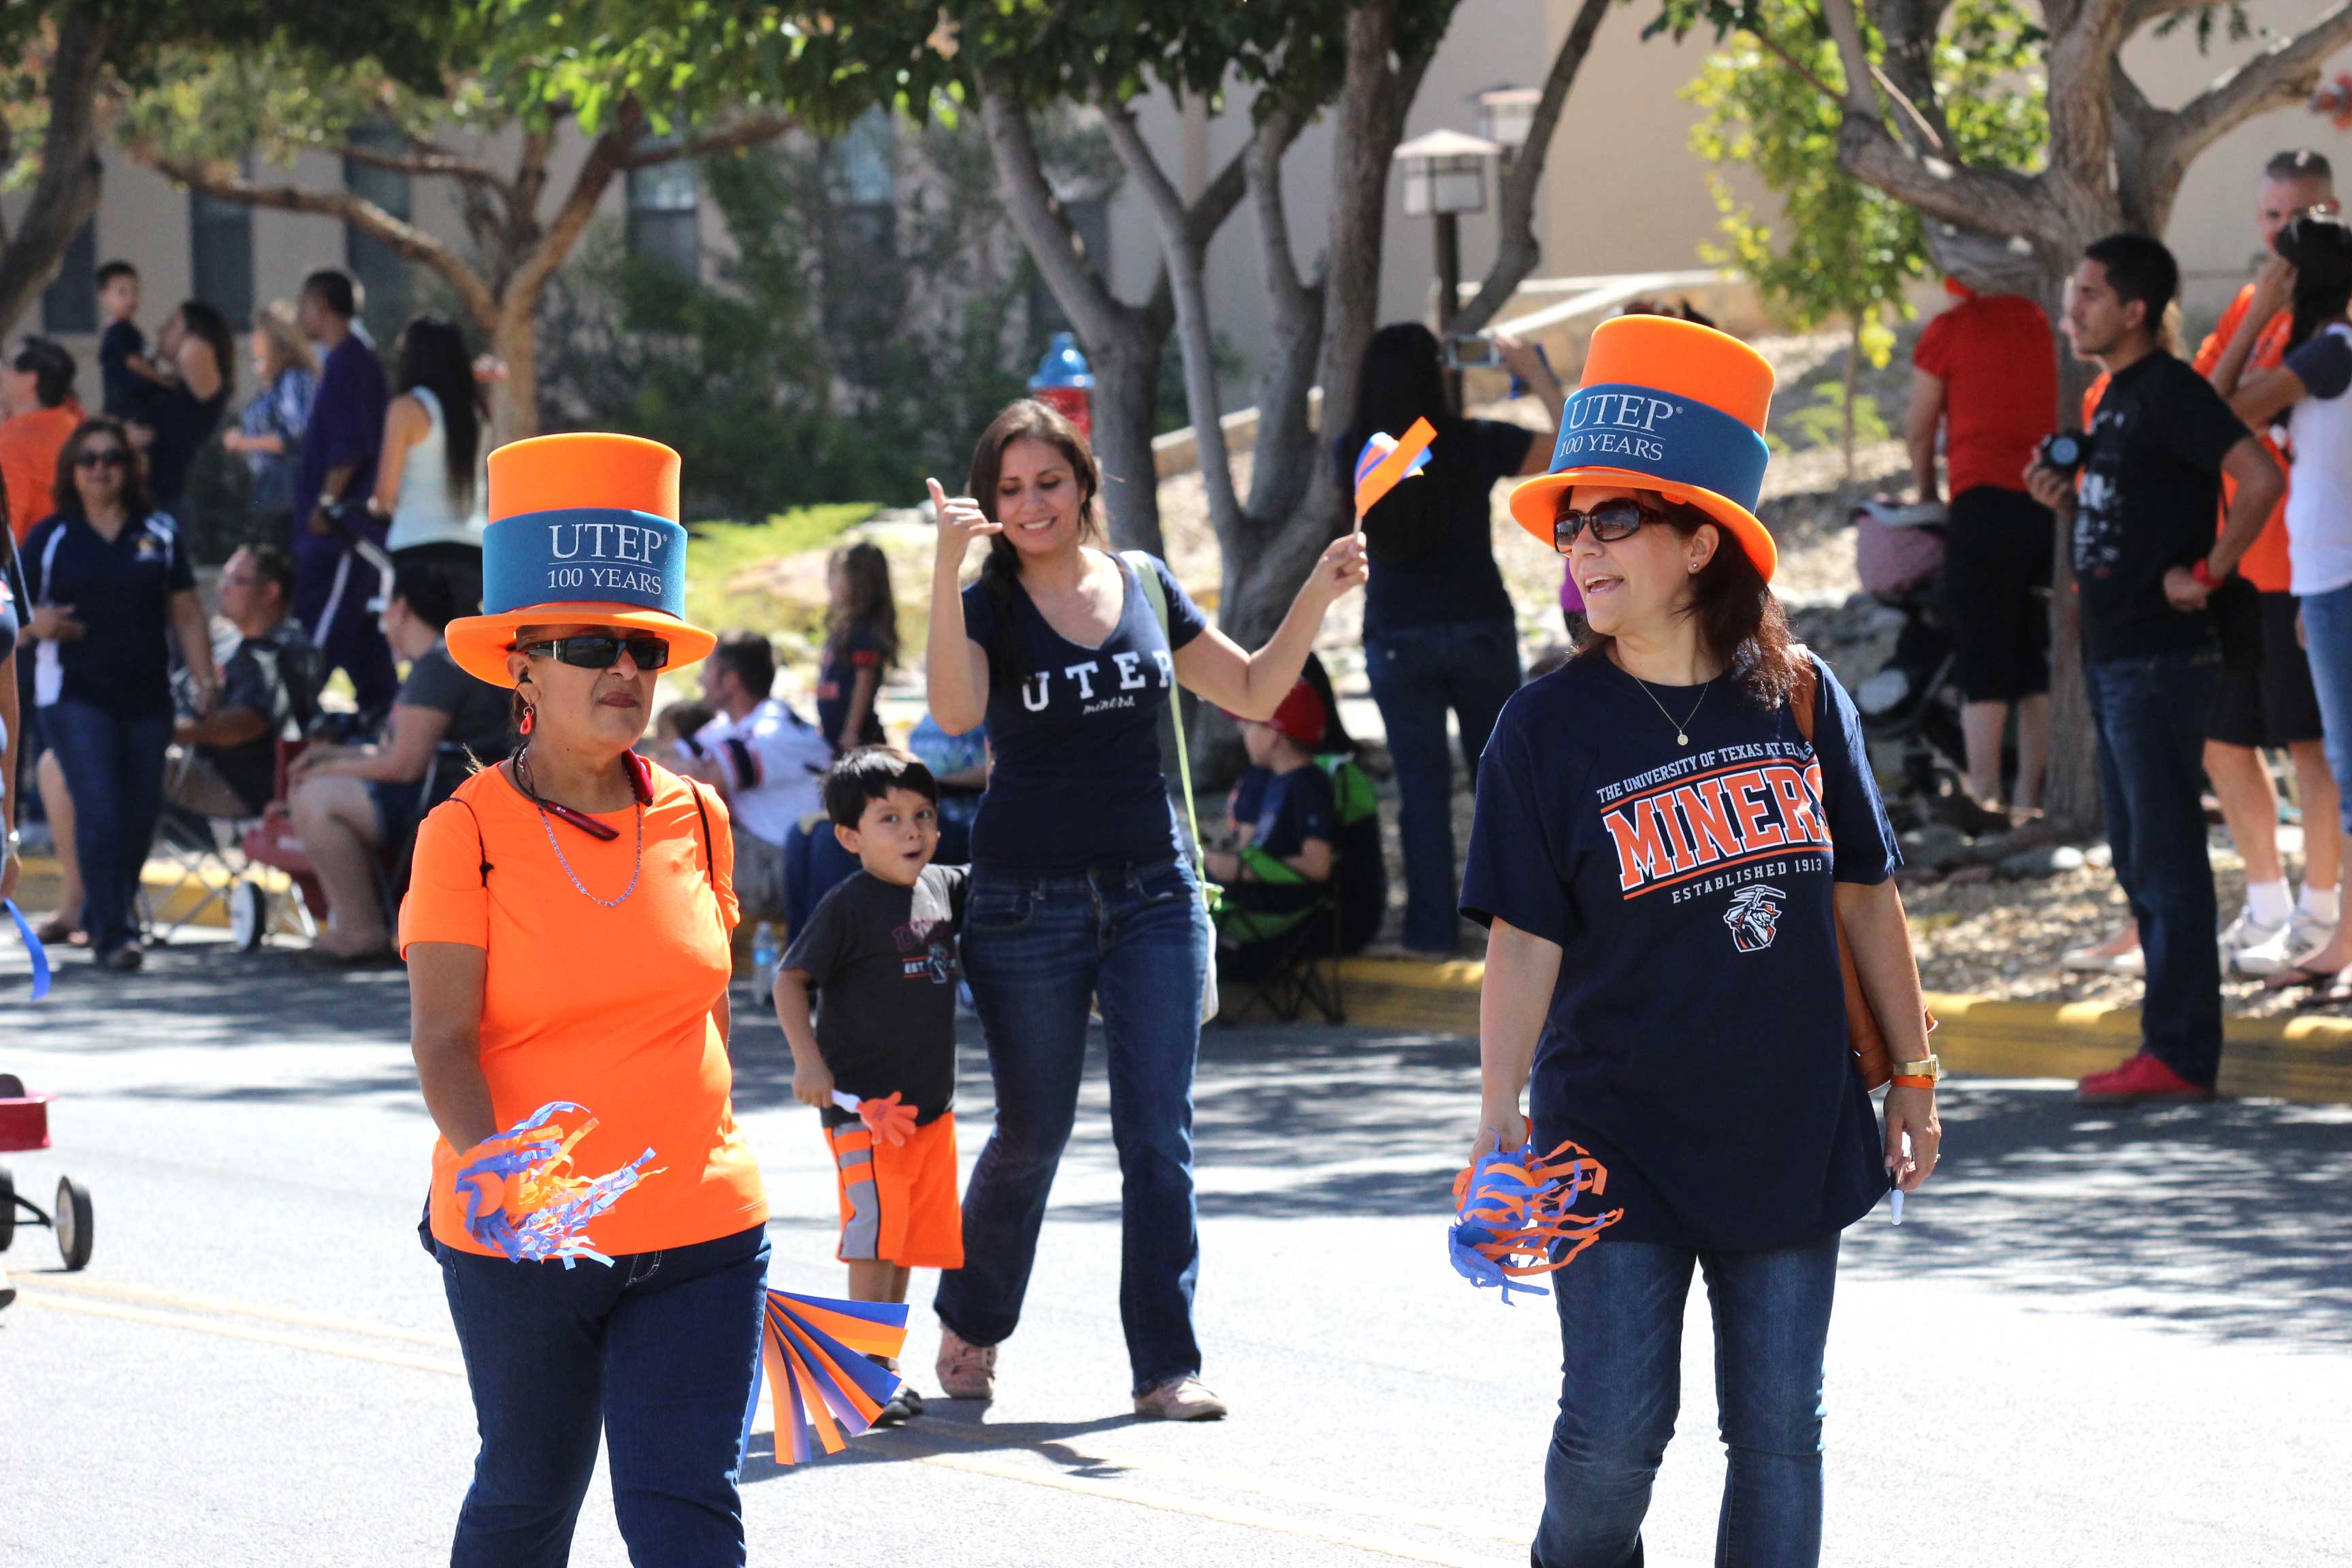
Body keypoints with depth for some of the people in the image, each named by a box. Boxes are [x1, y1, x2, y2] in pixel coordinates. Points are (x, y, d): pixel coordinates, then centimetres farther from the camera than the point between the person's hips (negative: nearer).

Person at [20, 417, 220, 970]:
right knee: (100, 813, -14)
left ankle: (106, 913, 29)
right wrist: (38, 623, -18)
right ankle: (113, 933, -12)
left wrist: (205, 680, 2)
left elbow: (186, 613, 10)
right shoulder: (49, 539, 3)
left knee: (139, 816, 7)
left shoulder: (159, 536, 8)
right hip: (76, 696, -3)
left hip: (147, 696, 3)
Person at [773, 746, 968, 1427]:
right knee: (876, 1238, -9)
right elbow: (791, 978, -12)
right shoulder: (848, 906, -12)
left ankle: (887, 1372, 21)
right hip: (863, 1105, -7)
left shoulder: (944, 887, 7)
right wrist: (807, 1060, -19)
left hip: (931, 1104, 7)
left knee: (912, 1240, 11)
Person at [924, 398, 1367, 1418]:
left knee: (1159, 1139, -1)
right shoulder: (987, 607, -4)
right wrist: (948, 565, -32)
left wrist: (1318, 596, 2)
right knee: (1032, 1135, 6)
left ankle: (1167, 1363, 2)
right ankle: (969, 1325, 28)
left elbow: (1254, 691, 15)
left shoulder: (1145, 588, 7)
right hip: (1028, 902, -2)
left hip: (1153, 892, 3)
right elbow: (956, 712, -24)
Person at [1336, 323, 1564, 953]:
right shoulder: (1476, 445, -12)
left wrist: (1391, 381, 18)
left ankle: (1434, 925, 5)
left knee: (1422, 785, 7)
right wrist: (1538, 376, 5)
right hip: (1479, 629, -1)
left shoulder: (1354, 454, -8)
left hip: (1396, 638, 1)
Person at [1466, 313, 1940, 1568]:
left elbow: (1864, 895, 10)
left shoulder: (1800, 699, 1)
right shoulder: (1549, 727, -6)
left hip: (1790, 1134, 2)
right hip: (1617, 1143, -2)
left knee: (1777, 1432, 6)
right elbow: (1525, 942, -6)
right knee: (1613, 1431, -4)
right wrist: (1501, 1125, -11)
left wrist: (1912, 1072, 12)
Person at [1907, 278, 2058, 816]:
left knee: (1982, 657, -3)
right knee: (2040, 664, 9)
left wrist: (1924, 487, 26)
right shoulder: (2040, 322, 10)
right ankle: (2030, 795, 9)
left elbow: (1919, 427, 8)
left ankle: (1983, 793, -9)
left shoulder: (1950, 329, -1)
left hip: (1985, 502, -4)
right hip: (2051, 501, 4)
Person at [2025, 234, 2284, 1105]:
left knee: (2167, 860, -8)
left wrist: (2207, 574, -20)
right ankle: (2174, 1044, 18)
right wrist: (2063, 502, 7)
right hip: (2112, 657, 10)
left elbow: (2261, 477, -26)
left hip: (2160, 658, -10)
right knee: (2138, 861, 12)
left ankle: (2180, 1053, -6)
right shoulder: (2116, 397, 16)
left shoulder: (2170, 391, -13)